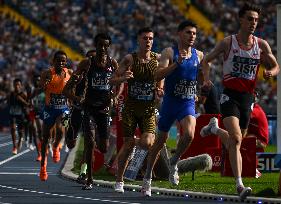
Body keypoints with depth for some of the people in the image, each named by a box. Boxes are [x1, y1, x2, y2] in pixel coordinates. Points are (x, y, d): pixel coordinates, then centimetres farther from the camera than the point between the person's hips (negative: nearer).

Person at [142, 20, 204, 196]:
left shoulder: (199, 55, 6)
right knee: (162, 139, 9)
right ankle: (148, 177, 25)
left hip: (188, 103, 2)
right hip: (170, 101, -2)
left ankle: (174, 162, 2)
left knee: (189, 134, -25)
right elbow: (158, 76, -21)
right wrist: (177, 63, -28)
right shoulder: (169, 52, -7)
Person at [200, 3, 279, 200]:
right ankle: (239, 185, -23)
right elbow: (206, 60, 7)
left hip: (247, 97, 4)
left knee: (235, 142, 13)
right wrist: (207, 79, -10)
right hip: (229, 95, -4)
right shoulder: (228, 42, -3)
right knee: (236, 139, -21)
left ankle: (214, 128, 45)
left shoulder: (262, 45, 4)